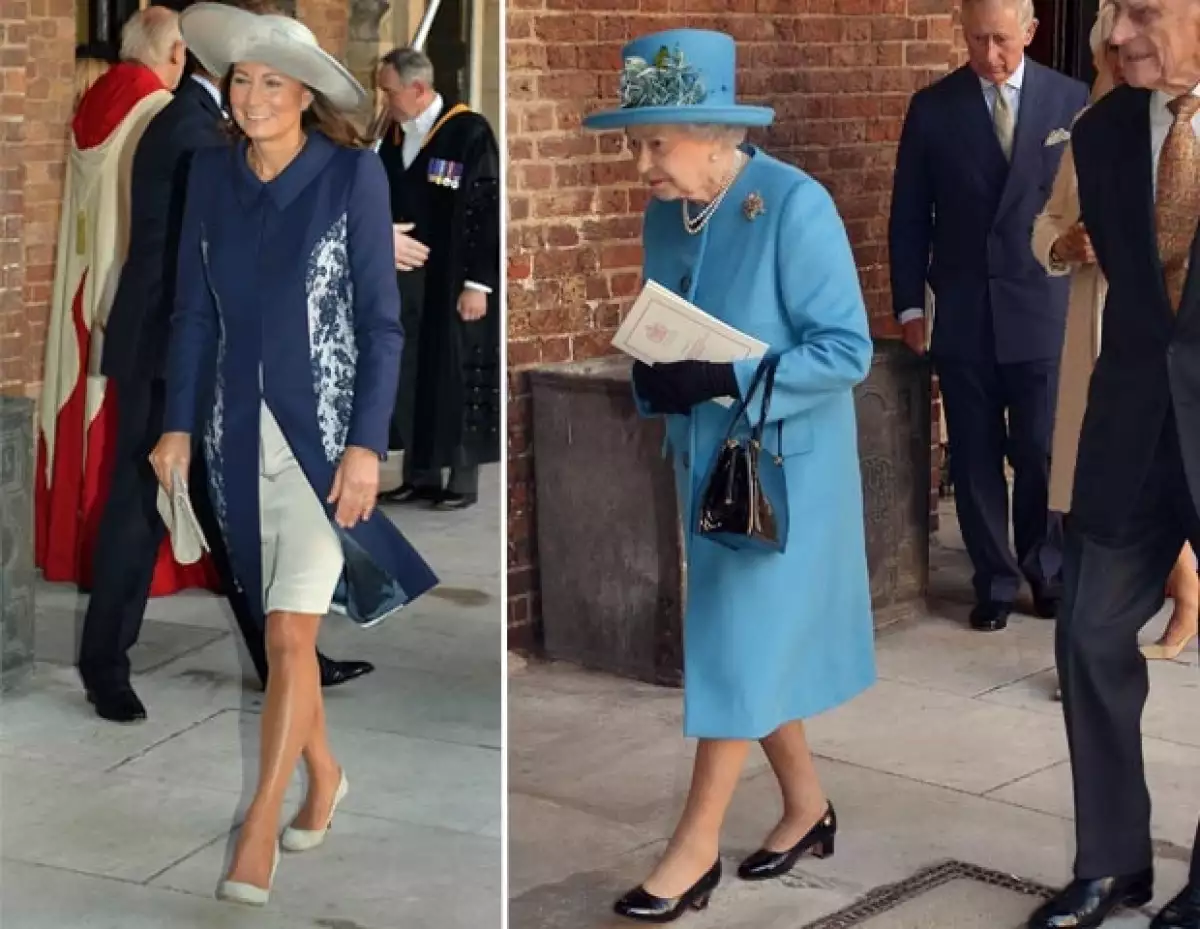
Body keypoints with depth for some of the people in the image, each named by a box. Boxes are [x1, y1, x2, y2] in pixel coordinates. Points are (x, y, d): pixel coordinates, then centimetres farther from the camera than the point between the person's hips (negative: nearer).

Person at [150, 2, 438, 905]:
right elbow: (195, 310, 8)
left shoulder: (354, 173, -9)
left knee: (291, 633, -8)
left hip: (324, 430, -4)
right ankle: (324, 776, 34)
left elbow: (381, 319, -9)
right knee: (281, 626, 14)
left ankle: (260, 828, 1)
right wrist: (179, 423, 4)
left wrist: (366, 443, -14)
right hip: (239, 431, 4)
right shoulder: (211, 172, 2)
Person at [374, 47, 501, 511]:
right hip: (406, 279, 6)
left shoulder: (470, 132, -12)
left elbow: (488, 210, -13)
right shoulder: (393, 135, 8)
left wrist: (478, 283, -16)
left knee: (458, 378, 1)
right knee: (410, 377, 8)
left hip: (455, 283, -6)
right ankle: (420, 475, 17)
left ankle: (463, 478, 10)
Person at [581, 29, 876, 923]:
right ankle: (807, 806, 32)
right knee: (753, 642, 15)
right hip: (706, 460, 7)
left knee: (742, 645, -3)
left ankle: (697, 844, 7)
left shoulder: (796, 205, -19)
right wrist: (652, 374, -7)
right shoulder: (664, 212, 1)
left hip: (785, 465, -7)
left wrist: (728, 378, -28)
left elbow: (848, 350, -20)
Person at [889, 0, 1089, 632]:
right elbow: (909, 218, 5)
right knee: (975, 458, 5)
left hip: (1043, 312, -1)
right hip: (962, 316, 1)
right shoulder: (932, 107, 1)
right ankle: (994, 582, 18)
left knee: (1042, 454, 4)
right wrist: (909, 306, 1)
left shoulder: (1071, 101, 0)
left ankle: (1046, 573, 24)